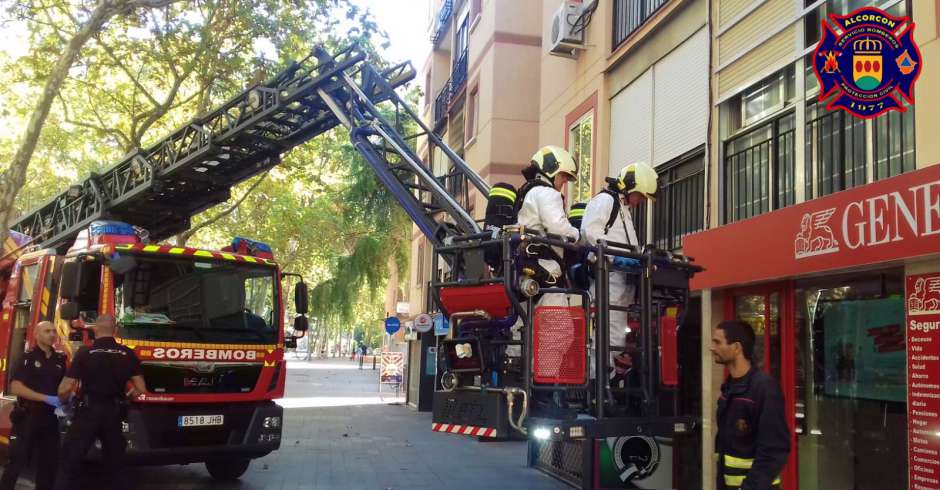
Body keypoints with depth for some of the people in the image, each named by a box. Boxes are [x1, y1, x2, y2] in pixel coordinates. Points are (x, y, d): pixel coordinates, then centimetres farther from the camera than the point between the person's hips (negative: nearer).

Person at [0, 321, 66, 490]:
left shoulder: (59, 360, 9)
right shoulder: (28, 358, -6)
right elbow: (16, 387, -16)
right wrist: (46, 398, -23)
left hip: (50, 418, 5)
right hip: (28, 417, -5)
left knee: (49, 461, 10)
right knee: (17, 460, -3)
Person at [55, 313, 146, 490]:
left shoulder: (84, 352, -8)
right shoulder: (128, 354, -1)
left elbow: (65, 389, -10)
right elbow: (141, 389, -1)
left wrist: (62, 401, 11)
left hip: (88, 412, -3)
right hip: (115, 414, 3)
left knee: (70, 460, 9)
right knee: (113, 461, 16)